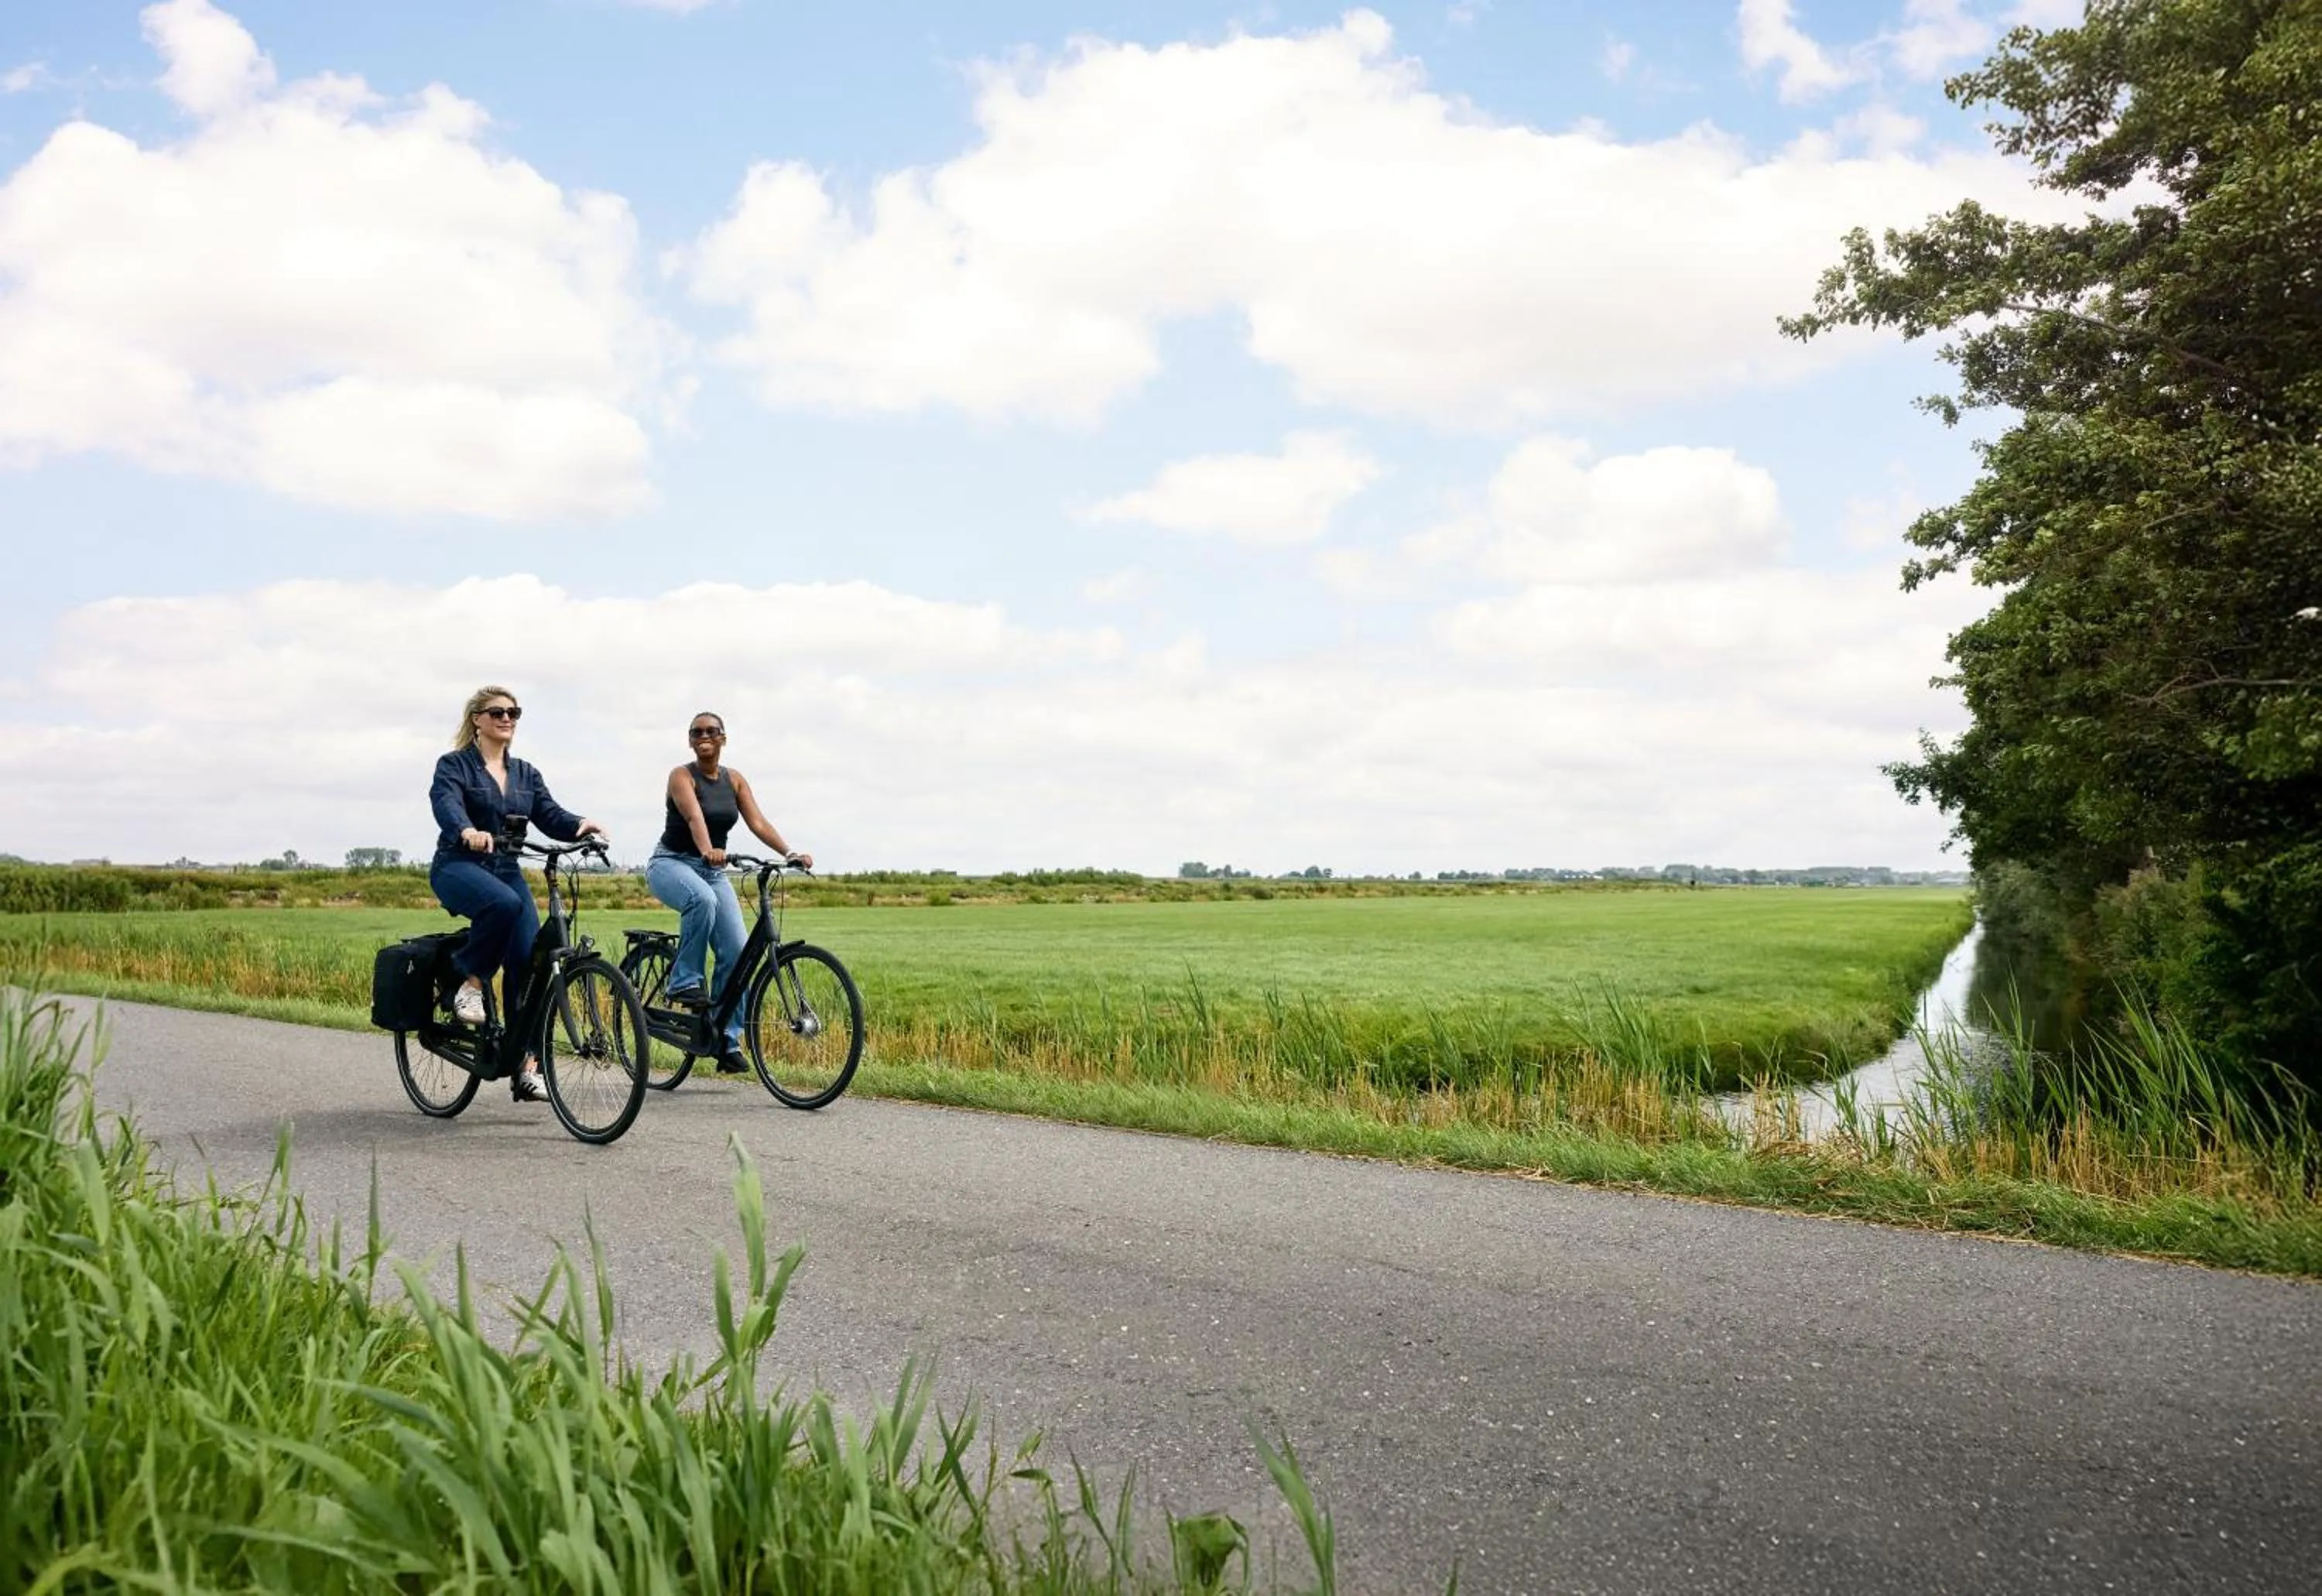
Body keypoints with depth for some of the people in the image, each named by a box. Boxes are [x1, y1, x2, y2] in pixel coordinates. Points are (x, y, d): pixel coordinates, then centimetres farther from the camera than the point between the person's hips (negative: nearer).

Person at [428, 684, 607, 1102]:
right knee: (504, 903, -39)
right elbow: (446, 804, -22)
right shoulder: (454, 765, -1)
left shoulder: (525, 774, 15)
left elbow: (549, 815, 2)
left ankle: (526, 1066, -9)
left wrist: (579, 827, -22)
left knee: (528, 960, -12)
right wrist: (468, 831, -45)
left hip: (507, 870, 5)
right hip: (459, 867, -5)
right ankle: (470, 983, -16)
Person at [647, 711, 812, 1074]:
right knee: (702, 900, -40)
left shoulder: (734, 780, 5)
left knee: (737, 952, -9)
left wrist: (790, 853, -22)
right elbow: (694, 817, -30)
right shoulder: (682, 776, -11)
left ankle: (728, 1042, -1)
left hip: (712, 871, 5)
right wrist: (708, 850, -49)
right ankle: (685, 982, -23)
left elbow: (758, 822, -6)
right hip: (671, 864, -5)